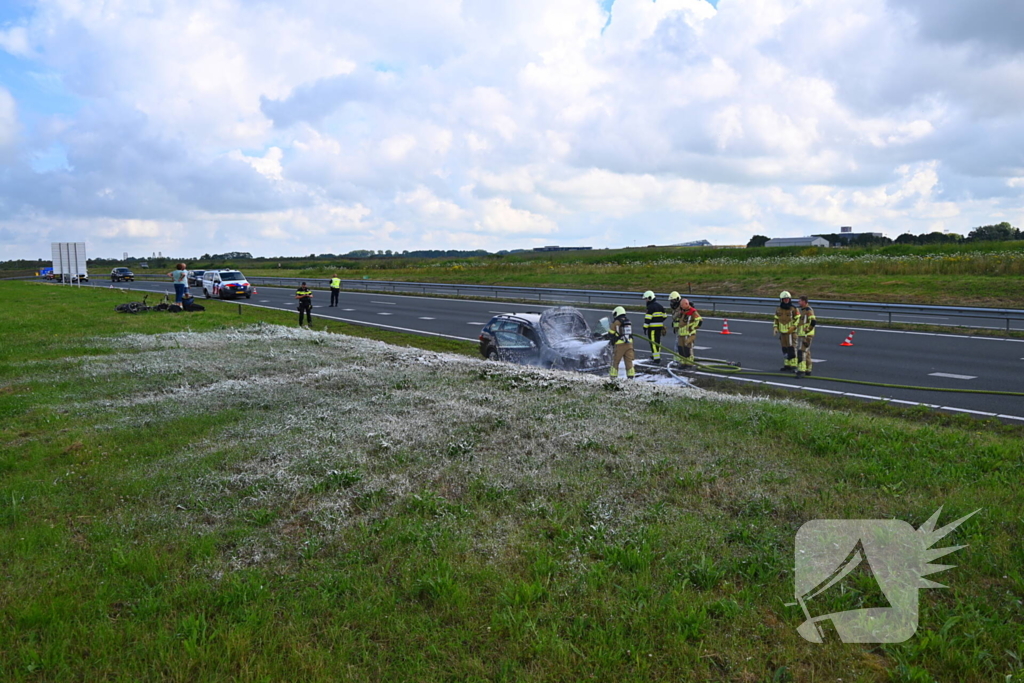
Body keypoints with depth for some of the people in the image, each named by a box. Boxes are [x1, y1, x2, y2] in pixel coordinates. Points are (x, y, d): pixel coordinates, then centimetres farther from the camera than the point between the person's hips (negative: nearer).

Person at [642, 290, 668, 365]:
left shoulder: (650, 307, -14)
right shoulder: (660, 306, 12)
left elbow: (647, 318, -19)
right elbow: (664, 316, 19)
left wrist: (645, 328, -17)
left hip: (652, 327, -9)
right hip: (660, 327, 9)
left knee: (653, 342, -6)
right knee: (658, 341, 20)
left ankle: (657, 359, -9)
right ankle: (656, 355, 35)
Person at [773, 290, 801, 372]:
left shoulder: (794, 309, -8)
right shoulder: (778, 310, 6)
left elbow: (798, 320, -7)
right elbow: (776, 320, 16)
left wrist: (793, 327, -21)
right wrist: (775, 328, -1)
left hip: (791, 333, -5)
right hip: (782, 333, 5)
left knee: (792, 349, -8)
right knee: (785, 350, 10)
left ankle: (793, 367, -4)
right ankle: (787, 366, 19)